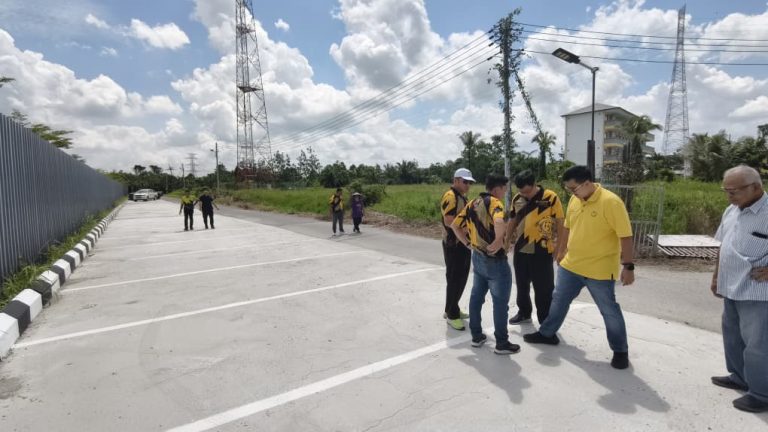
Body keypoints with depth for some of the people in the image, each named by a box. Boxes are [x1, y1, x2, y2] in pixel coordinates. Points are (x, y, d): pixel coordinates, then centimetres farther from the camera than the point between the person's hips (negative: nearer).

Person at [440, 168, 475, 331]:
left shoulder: (462, 196, 15)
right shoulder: (450, 197, -17)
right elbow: (449, 221, -25)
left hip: (464, 243, 10)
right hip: (453, 245, -10)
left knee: (461, 278, 16)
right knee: (454, 279, -2)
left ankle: (451, 309, 30)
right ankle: (452, 315, 10)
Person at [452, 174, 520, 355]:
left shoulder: (473, 203, 8)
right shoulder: (494, 203, -16)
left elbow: (455, 224, 13)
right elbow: (499, 222, -38)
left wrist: (468, 243, 11)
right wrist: (498, 241, -23)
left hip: (477, 257, 8)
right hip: (495, 260, -8)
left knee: (476, 297, 16)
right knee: (500, 302, 4)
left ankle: (476, 336, 27)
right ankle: (502, 343, 15)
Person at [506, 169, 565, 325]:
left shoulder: (551, 198, -13)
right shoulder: (517, 199, 1)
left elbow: (559, 224, -7)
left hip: (542, 252, -4)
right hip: (520, 251, 5)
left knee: (544, 289, 6)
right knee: (522, 285, 19)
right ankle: (524, 313, 38)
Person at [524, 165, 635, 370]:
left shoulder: (611, 202, -19)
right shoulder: (574, 200, 1)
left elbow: (626, 236, -18)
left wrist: (628, 266, -18)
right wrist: (561, 251, 20)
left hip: (600, 270, -6)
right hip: (571, 265, 6)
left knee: (609, 310, 8)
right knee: (559, 300, 17)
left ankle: (620, 351, 28)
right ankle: (547, 333, 35)